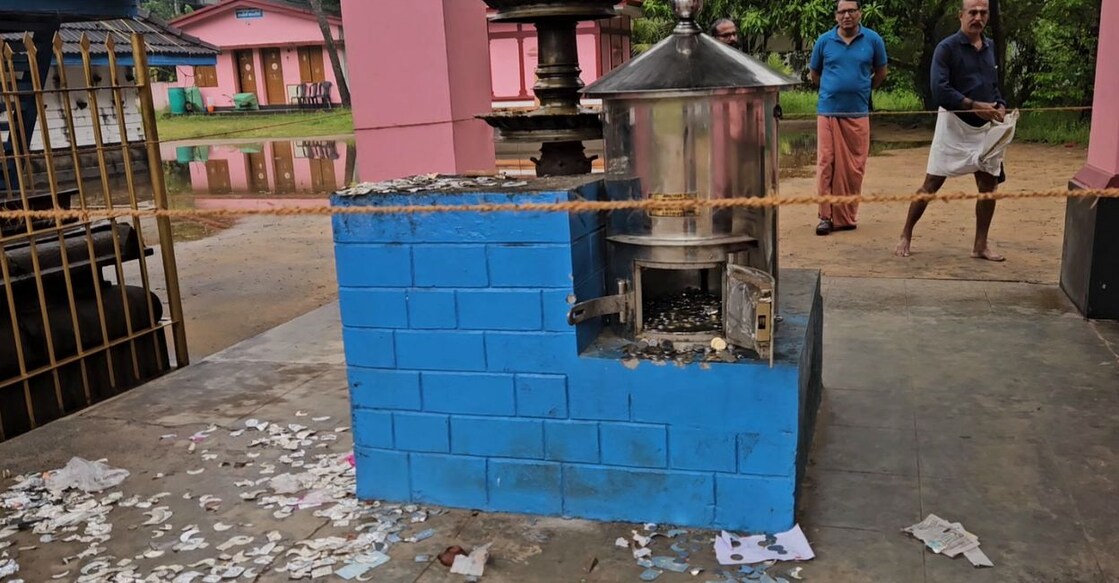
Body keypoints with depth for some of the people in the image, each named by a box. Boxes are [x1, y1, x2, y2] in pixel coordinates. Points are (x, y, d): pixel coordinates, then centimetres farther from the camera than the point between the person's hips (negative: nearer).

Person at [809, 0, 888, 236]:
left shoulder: (873, 40, 3)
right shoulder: (824, 41, 3)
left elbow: (880, 72, 17)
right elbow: (814, 74, 16)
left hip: (858, 114, 1)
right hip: (828, 112, 0)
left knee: (854, 168, 2)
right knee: (826, 164, -4)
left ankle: (848, 217, 13)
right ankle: (827, 216, 2)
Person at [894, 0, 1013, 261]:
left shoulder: (989, 47, 12)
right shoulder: (947, 47, -8)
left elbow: (993, 84, 21)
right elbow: (939, 90, -18)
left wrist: (1000, 105, 1)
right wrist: (974, 106, -21)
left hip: (985, 127, 6)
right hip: (954, 125, -6)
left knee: (989, 185, 6)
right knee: (932, 184, -5)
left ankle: (980, 245, 17)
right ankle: (905, 237, 8)